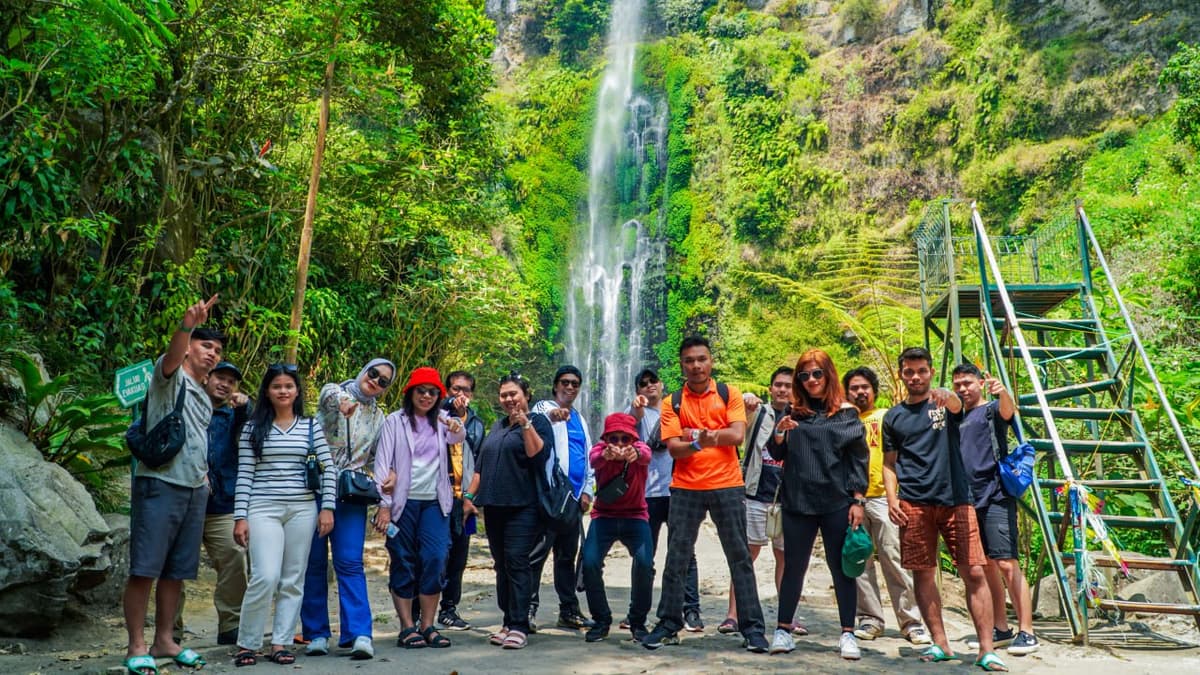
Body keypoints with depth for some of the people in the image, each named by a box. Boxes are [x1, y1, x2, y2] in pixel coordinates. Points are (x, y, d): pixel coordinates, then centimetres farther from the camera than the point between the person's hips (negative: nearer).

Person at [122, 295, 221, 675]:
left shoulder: (204, 397, 20)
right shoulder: (170, 376, -3)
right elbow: (172, 356, -27)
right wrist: (187, 325, -47)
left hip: (195, 490, 7)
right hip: (159, 484, -7)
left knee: (175, 571, 11)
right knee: (144, 570, -4)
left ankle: (164, 641, 20)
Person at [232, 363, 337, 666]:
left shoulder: (311, 425, 7)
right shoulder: (253, 427, 5)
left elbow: (328, 468, 5)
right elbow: (244, 474, 2)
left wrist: (327, 507, -2)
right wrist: (240, 516, -4)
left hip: (303, 509, 2)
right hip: (263, 508, -2)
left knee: (293, 581, 5)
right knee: (265, 577, -13)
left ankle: (280, 644, 14)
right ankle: (246, 644, 4)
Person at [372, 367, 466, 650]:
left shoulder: (441, 420, 9)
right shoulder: (395, 421, 1)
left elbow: (457, 438, -13)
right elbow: (383, 462, -3)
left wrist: (457, 429, -38)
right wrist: (384, 505, -10)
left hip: (434, 502, 2)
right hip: (403, 502, -2)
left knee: (435, 560, -5)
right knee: (403, 564, 2)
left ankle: (428, 626, 5)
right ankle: (407, 627, 10)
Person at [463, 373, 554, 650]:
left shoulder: (538, 422, 1)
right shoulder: (497, 426, 21)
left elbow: (538, 454, -15)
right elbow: (481, 465, 24)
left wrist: (525, 424, -17)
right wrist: (469, 495, 16)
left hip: (523, 505, -7)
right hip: (494, 505, 7)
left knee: (516, 561, -12)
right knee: (501, 564, 7)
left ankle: (519, 626, -10)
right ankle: (508, 622, 13)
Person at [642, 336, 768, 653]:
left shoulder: (730, 394, 4)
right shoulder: (672, 403, 4)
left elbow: (737, 435, -8)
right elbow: (674, 447, -6)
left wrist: (702, 435, -17)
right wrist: (699, 443, -25)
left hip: (727, 486, -1)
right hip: (685, 489, 1)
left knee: (740, 557, 4)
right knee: (676, 559, 4)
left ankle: (752, 628, 11)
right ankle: (669, 625, 15)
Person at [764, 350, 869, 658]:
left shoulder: (846, 413, 2)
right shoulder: (793, 412, 7)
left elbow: (859, 459, 1)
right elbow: (777, 454, 8)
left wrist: (858, 500, -5)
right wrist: (780, 433, -13)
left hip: (837, 503, -2)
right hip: (797, 503, 2)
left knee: (841, 567, 6)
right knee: (794, 566, 8)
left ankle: (848, 633, 14)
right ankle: (783, 629, 15)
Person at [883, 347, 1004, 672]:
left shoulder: (945, 403, 7)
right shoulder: (893, 417, 12)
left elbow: (957, 405, -18)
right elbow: (889, 463, 13)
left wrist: (947, 397, -43)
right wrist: (892, 498, -2)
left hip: (955, 499, -2)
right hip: (913, 504, 2)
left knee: (974, 572, -6)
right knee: (923, 573, 3)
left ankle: (987, 649, 0)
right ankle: (940, 644, 15)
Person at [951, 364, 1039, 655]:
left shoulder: (991, 409, 0)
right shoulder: (958, 419, 19)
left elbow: (1008, 412, -26)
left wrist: (1003, 393, -46)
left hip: (995, 497, -7)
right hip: (969, 500, 7)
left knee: (1006, 563, -12)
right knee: (986, 566, 10)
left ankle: (1026, 632, -8)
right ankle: (1000, 629, 18)